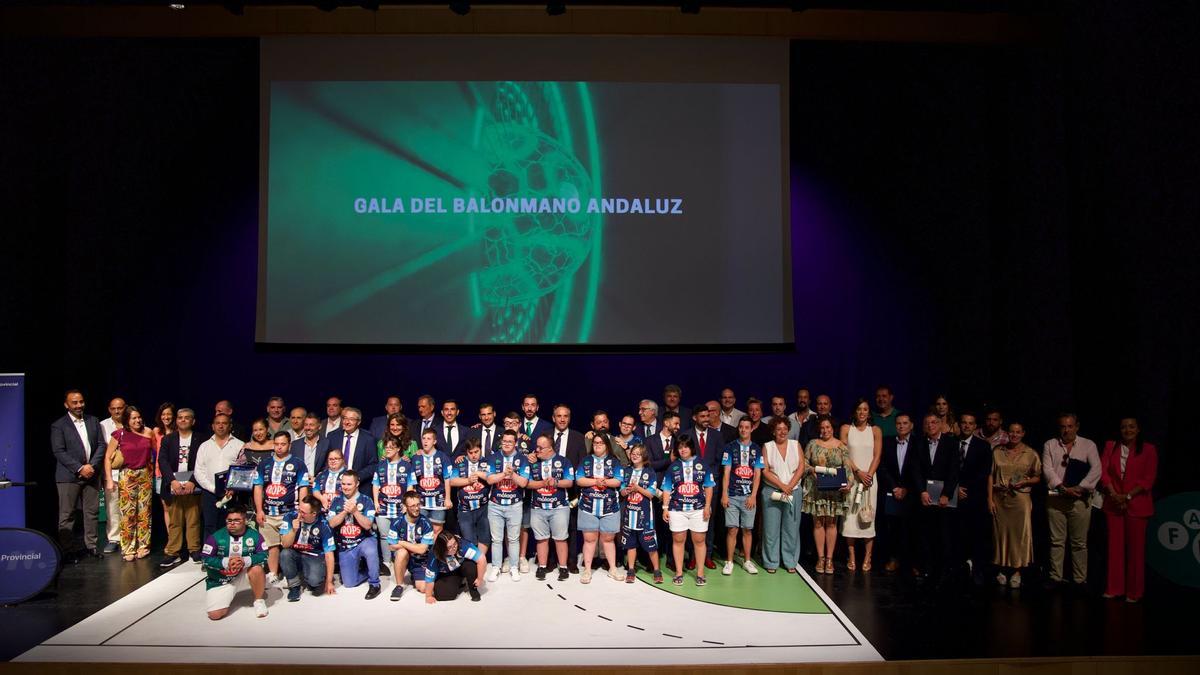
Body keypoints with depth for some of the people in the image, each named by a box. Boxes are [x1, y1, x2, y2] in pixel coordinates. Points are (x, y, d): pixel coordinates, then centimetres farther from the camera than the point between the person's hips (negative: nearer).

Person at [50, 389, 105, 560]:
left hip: (91, 474, 4)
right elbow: (59, 452, -8)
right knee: (67, 514, 0)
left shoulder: (93, 421, 11)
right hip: (69, 476, -4)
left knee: (92, 512, 7)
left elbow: (101, 445, 8)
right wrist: (79, 468, -14)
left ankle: (92, 545, 15)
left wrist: (92, 465, -6)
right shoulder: (58, 425, -2)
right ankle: (68, 549, 7)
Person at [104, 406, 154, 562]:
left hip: (145, 475, 2)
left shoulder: (148, 432, 1)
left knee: (144, 512, 6)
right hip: (127, 476, -2)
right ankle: (128, 549, 8)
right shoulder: (120, 434, -5)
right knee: (127, 514, -2)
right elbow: (108, 458, -1)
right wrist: (109, 480, -6)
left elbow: (153, 451, 15)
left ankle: (143, 546, 17)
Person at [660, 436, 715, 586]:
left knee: (699, 540, 3)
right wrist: (665, 508, 1)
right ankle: (679, 573, 13)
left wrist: (708, 506, -3)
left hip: (698, 508, -1)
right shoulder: (673, 466, 7)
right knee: (678, 540, 4)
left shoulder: (701, 464, 5)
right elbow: (667, 489, 7)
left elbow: (708, 486, 5)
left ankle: (700, 573, 12)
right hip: (677, 509, 1)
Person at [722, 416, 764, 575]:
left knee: (747, 529, 8)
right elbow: (726, 472, 1)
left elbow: (757, 474, 4)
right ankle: (729, 562, 8)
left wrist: (753, 495, -4)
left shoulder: (756, 449, 7)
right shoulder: (730, 448, 3)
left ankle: (747, 561, 19)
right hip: (732, 495, -1)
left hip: (749, 496, 1)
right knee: (732, 529, -1)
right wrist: (724, 494, -6)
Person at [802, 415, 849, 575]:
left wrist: (848, 483, -17)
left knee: (831, 523, 4)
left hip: (835, 490, -1)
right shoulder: (813, 444, 5)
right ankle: (820, 558, 12)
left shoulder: (841, 446, 2)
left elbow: (847, 468, -2)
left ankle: (829, 558, 11)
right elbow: (804, 462, 7)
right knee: (818, 523, 4)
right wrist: (811, 469, -13)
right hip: (816, 489, 1)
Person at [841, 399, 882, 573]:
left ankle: (867, 558, 5)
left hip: (869, 478, 0)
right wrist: (858, 472, -11)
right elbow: (844, 455, -1)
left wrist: (868, 475, -10)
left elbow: (877, 456, 1)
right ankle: (851, 557, 5)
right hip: (851, 477, 0)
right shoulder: (846, 429, 5)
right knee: (850, 517, -2)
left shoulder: (875, 430, 7)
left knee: (868, 518, 0)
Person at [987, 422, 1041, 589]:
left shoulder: (1031, 454, 2)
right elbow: (991, 476, 6)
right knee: (1000, 533, 5)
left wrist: (1024, 482, -13)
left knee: (1020, 534, 0)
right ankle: (1002, 569, 17)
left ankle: (1017, 570, 12)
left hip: (1020, 498, -1)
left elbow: (1038, 477, 6)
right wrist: (990, 499, 0)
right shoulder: (997, 452, 6)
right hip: (999, 498, 1)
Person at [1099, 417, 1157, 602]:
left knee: (1135, 547, 1)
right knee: (1115, 545, 5)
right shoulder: (1110, 446, 9)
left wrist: (1127, 496, -11)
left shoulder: (1148, 450, 1)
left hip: (1136, 505, -2)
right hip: (1113, 504, 2)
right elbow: (1103, 471, 3)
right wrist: (1113, 494, -10)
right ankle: (1114, 587, 12)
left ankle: (1134, 591, 10)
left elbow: (1148, 479, -4)